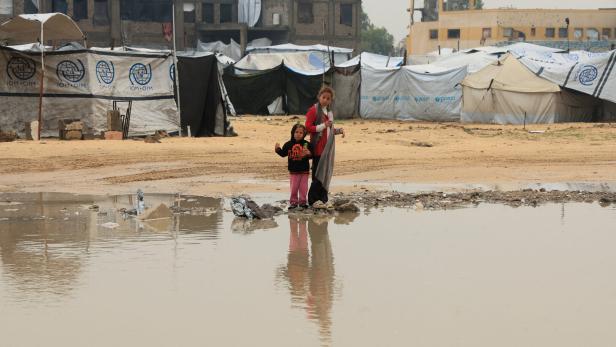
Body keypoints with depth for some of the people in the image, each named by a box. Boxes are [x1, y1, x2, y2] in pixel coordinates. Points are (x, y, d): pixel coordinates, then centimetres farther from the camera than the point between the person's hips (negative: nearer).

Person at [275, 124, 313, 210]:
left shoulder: (307, 144, -4)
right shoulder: (289, 144, 0)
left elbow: (311, 155, -3)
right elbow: (283, 154, 7)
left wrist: (308, 153, -24)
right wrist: (278, 149, -7)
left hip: (304, 170, 0)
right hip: (293, 170, 0)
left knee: (303, 187, 5)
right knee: (294, 187, 4)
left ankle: (302, 201, 16)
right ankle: (293, 202, 13)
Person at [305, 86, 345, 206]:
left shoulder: (329, 112, 17)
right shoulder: (313, 110, -7)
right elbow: (308, 127, -14)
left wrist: (338, 130, 9)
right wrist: (323, 126, -21)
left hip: (328, 147, 7)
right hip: (318, 147, -7)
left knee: (326, 173, 8)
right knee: (318, 173, -8)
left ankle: (323, 198, 14)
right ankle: (313, 199, -5)